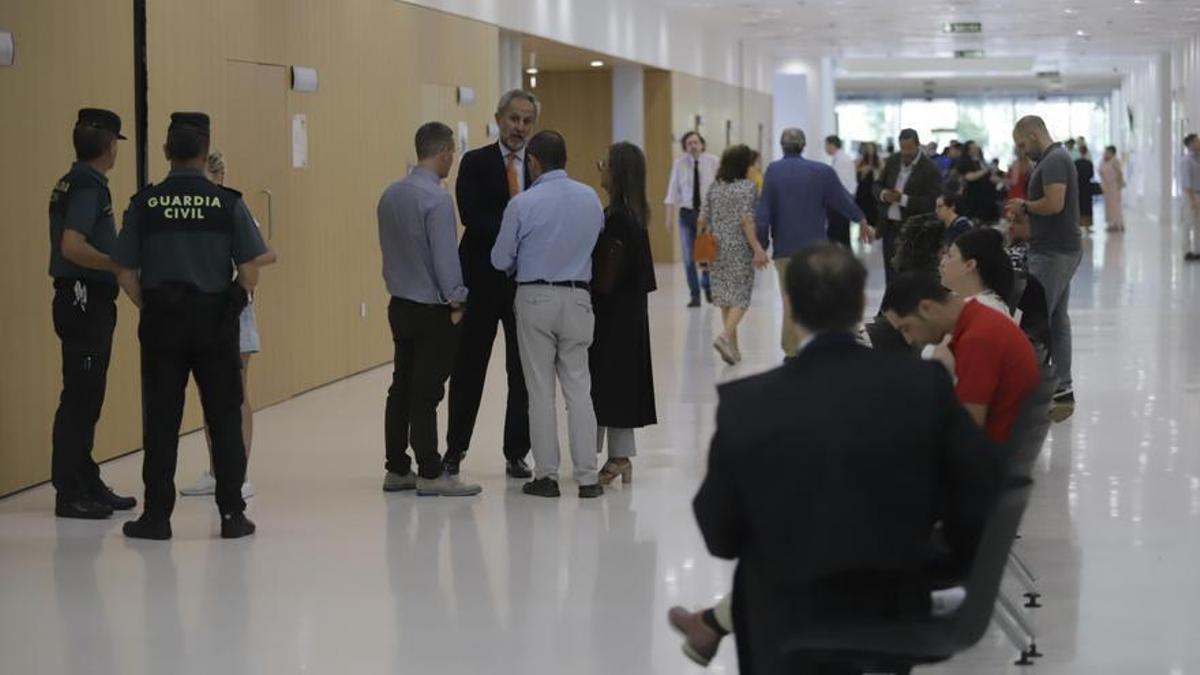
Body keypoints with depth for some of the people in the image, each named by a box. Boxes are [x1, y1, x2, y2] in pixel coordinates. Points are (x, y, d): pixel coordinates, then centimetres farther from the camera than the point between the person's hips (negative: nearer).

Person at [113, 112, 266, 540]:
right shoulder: (228, 203, -4)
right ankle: (232, 515, 10)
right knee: (224, 419, 8)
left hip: (161, 325, 1)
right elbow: (249, 274, -6)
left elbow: (126, 274, -2)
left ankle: (157, 516, 9)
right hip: (215, 322, -1)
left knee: (160, 420, 6)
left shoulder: (144, 204, -1)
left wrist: (150, 309, 12)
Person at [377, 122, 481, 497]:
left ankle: (397, 469, 18)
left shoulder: (390, 195, 7)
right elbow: (445, 256, -18)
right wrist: (456, 301, -8)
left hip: (401, 305, 8)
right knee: (426, 393, -4)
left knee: (402, 388, 12)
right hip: (433, 310, -8)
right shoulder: (437, 199, -18)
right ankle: (430, 474, 0)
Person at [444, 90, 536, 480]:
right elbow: (471, 215, -15)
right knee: (469, 368, 6)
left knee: (523, 371, 5)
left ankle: (516, 454, 14)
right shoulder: (475, 163, -1)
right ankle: (455, 449, 17)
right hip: (481, 281, -2)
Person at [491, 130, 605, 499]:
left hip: (535, 298, -3)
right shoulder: (590, 198, 1)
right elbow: (598, 234, 14)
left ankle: (546, 475, 6)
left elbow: (501, 259, -4)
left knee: (541, 390, 4)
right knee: (578, 387, 6)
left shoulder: (523, 203, -11)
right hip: (577, 296, 3)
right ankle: (587, 477, 4)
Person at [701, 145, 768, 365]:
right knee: (741, 296, 0)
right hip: (740, 248, -5)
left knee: (725, 295, 11)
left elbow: (703, 219, 7)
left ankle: (732, 346, 13)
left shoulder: (715, 187, 7)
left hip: (717, 248, 5)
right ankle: (725, 336, -20)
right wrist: (757, 248, -15)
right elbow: (746, 220, -16)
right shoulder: (747, 186, -9)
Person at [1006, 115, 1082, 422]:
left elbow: (1054, 203, -27)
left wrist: (1024, 205, -11)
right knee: (1057, 319, 11)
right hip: (1062, 249, 11)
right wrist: (1024, 216, 12)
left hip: (1053, 253, -11)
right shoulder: (1057, 158, 17)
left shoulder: (1053, 161, -16)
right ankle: (1062, 390, 13)